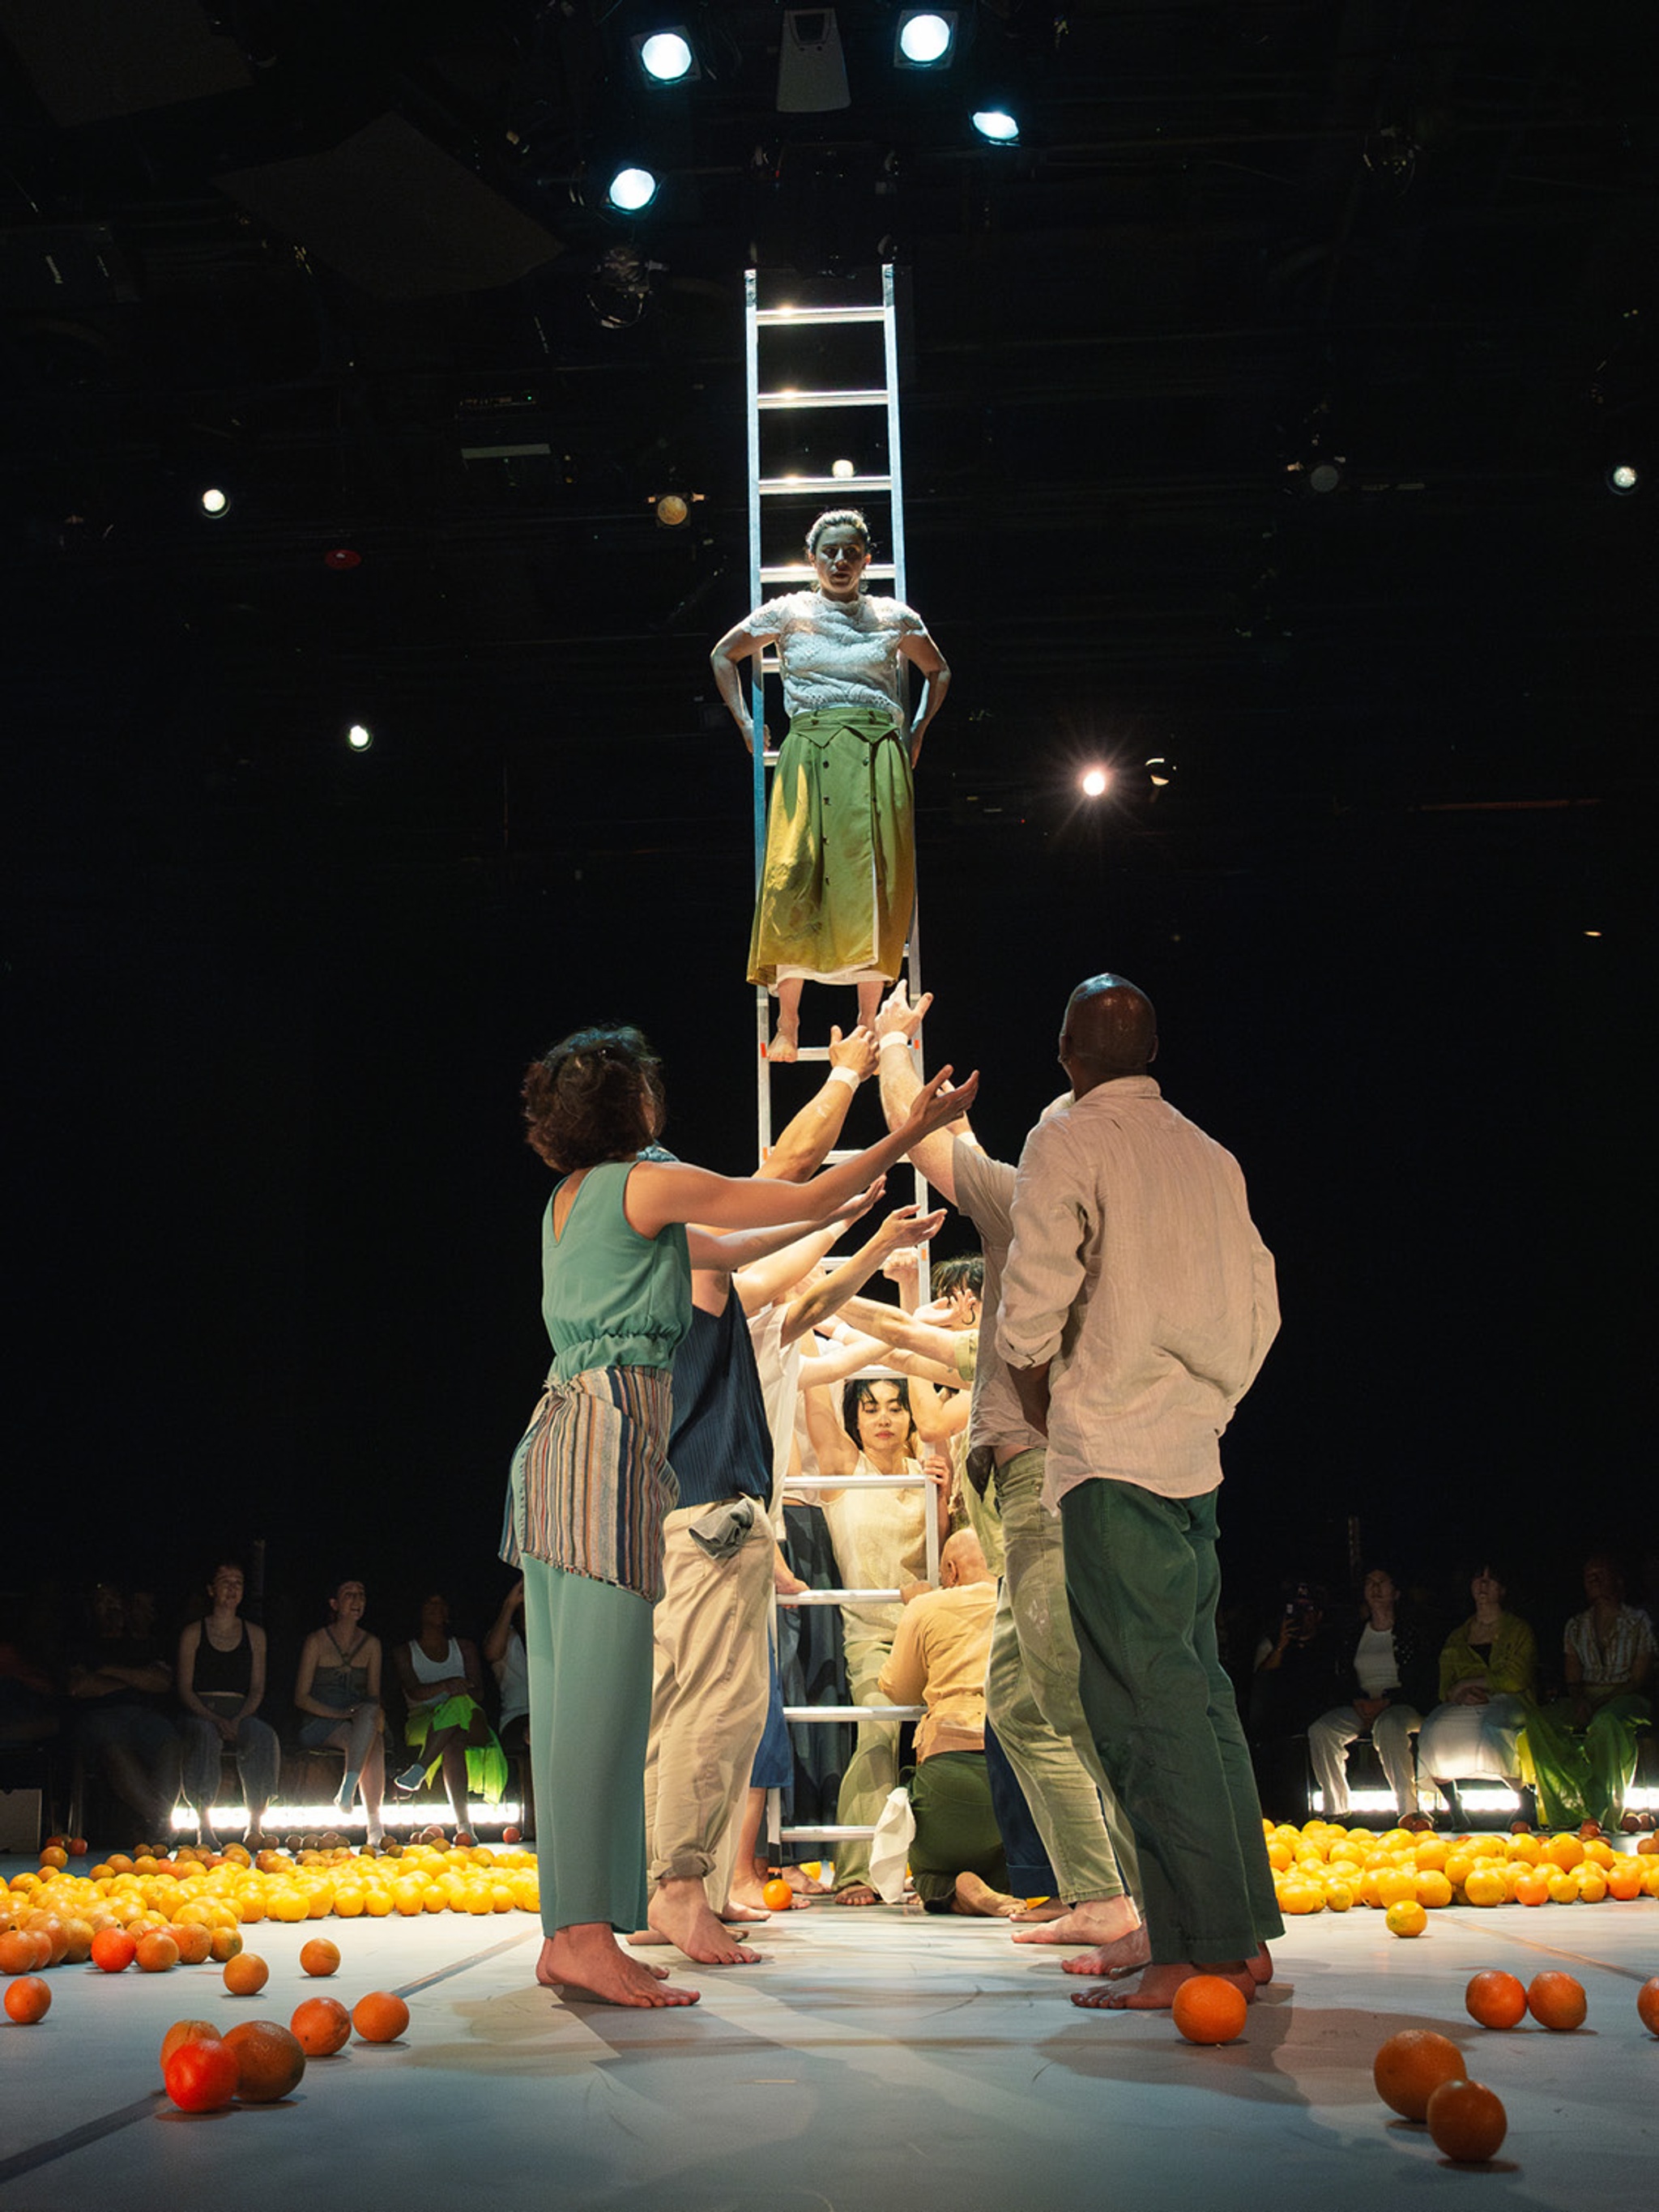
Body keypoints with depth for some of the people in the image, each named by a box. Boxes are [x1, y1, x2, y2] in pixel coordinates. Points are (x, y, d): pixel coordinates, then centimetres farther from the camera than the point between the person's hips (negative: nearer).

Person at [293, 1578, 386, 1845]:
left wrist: (376, 1713, -12)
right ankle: (374, 1823, -37)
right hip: (319, 1724, -3)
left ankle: (347, 1790, -42)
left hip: (361, 1722, 3)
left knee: (371, 1712, -36)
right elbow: (301, 1698, -2)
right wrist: (339, 1713, -17)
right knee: (373, 1742, -33)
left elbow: (374, 1695, 13)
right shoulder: (316, 1641, 3)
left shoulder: (371, 1644, 14)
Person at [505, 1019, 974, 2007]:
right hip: (611, 1434, -9)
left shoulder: (569, 1200, 21)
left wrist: (836, 1210, 40)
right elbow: (805, 1196, 2)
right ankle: (587, 1938, -13)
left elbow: (719, 1247, 32)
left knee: (575, 1696, 7)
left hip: (561, 1435, 9)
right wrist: (910, 1134, 12)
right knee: (602, 1693, -12)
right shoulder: (647, 1183, -4)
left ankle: (569, 1933, 10)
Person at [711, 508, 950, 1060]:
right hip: (810, 754, -1)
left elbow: (938, 671, 28)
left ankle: (868, 1022, 0)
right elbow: (724, 656, 21)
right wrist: (745, 724, 13)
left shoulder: (895, 618, 13)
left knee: (873, 882, -6)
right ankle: (788, 1019, -5)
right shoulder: (788, 613, 10)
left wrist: (916, 732, 16)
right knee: (797, 878, -11)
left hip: (877, 757, 1)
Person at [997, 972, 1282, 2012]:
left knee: (1151, 1702, -6)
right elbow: (1260, 1307, 14)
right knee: (1200, 1691, 12)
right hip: (1196, 1455, 7)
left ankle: (1195, 1954, -4)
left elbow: (1032, 1311, -11)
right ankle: (1245, 1936, 17)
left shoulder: (1067, 1143, -6)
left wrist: (1041, 1410, 5)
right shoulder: (1210, 1155, 13)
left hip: (1112, 1456, -7)